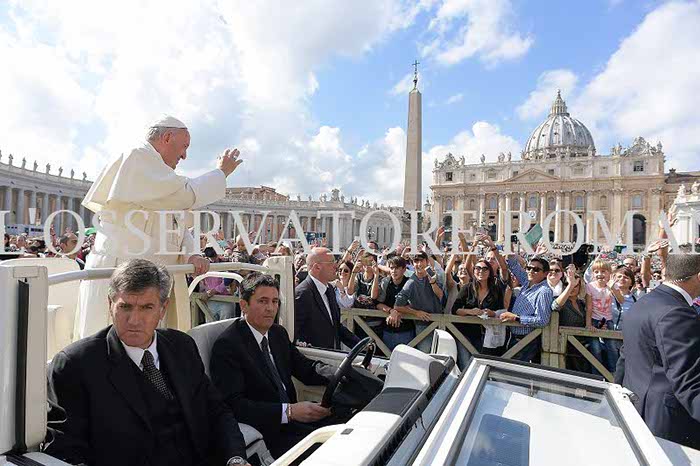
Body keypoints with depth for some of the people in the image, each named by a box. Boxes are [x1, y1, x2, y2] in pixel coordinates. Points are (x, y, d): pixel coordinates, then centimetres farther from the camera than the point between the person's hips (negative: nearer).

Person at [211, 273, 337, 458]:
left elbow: (305, 368, 10)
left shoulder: (279, 333, 9)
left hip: (293, 417, 7)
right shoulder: (227, 345, -14)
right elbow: (234, 404, -21)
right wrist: (289, 411, -29)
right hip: (264, 431, -7)